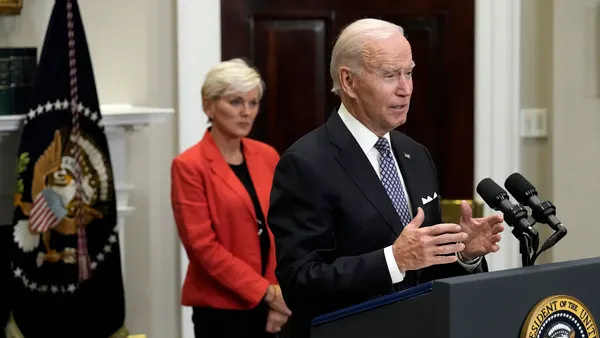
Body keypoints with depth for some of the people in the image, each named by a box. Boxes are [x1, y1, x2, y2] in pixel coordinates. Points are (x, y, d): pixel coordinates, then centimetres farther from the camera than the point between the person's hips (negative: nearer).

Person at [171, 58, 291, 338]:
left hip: (271, 306, 5)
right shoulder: (190, 166, -8)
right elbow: (203, 245, -13)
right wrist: (266, 292, -14)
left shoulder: (268, 156, 8)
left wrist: (281, 294, -4)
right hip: (221, 306, -5)